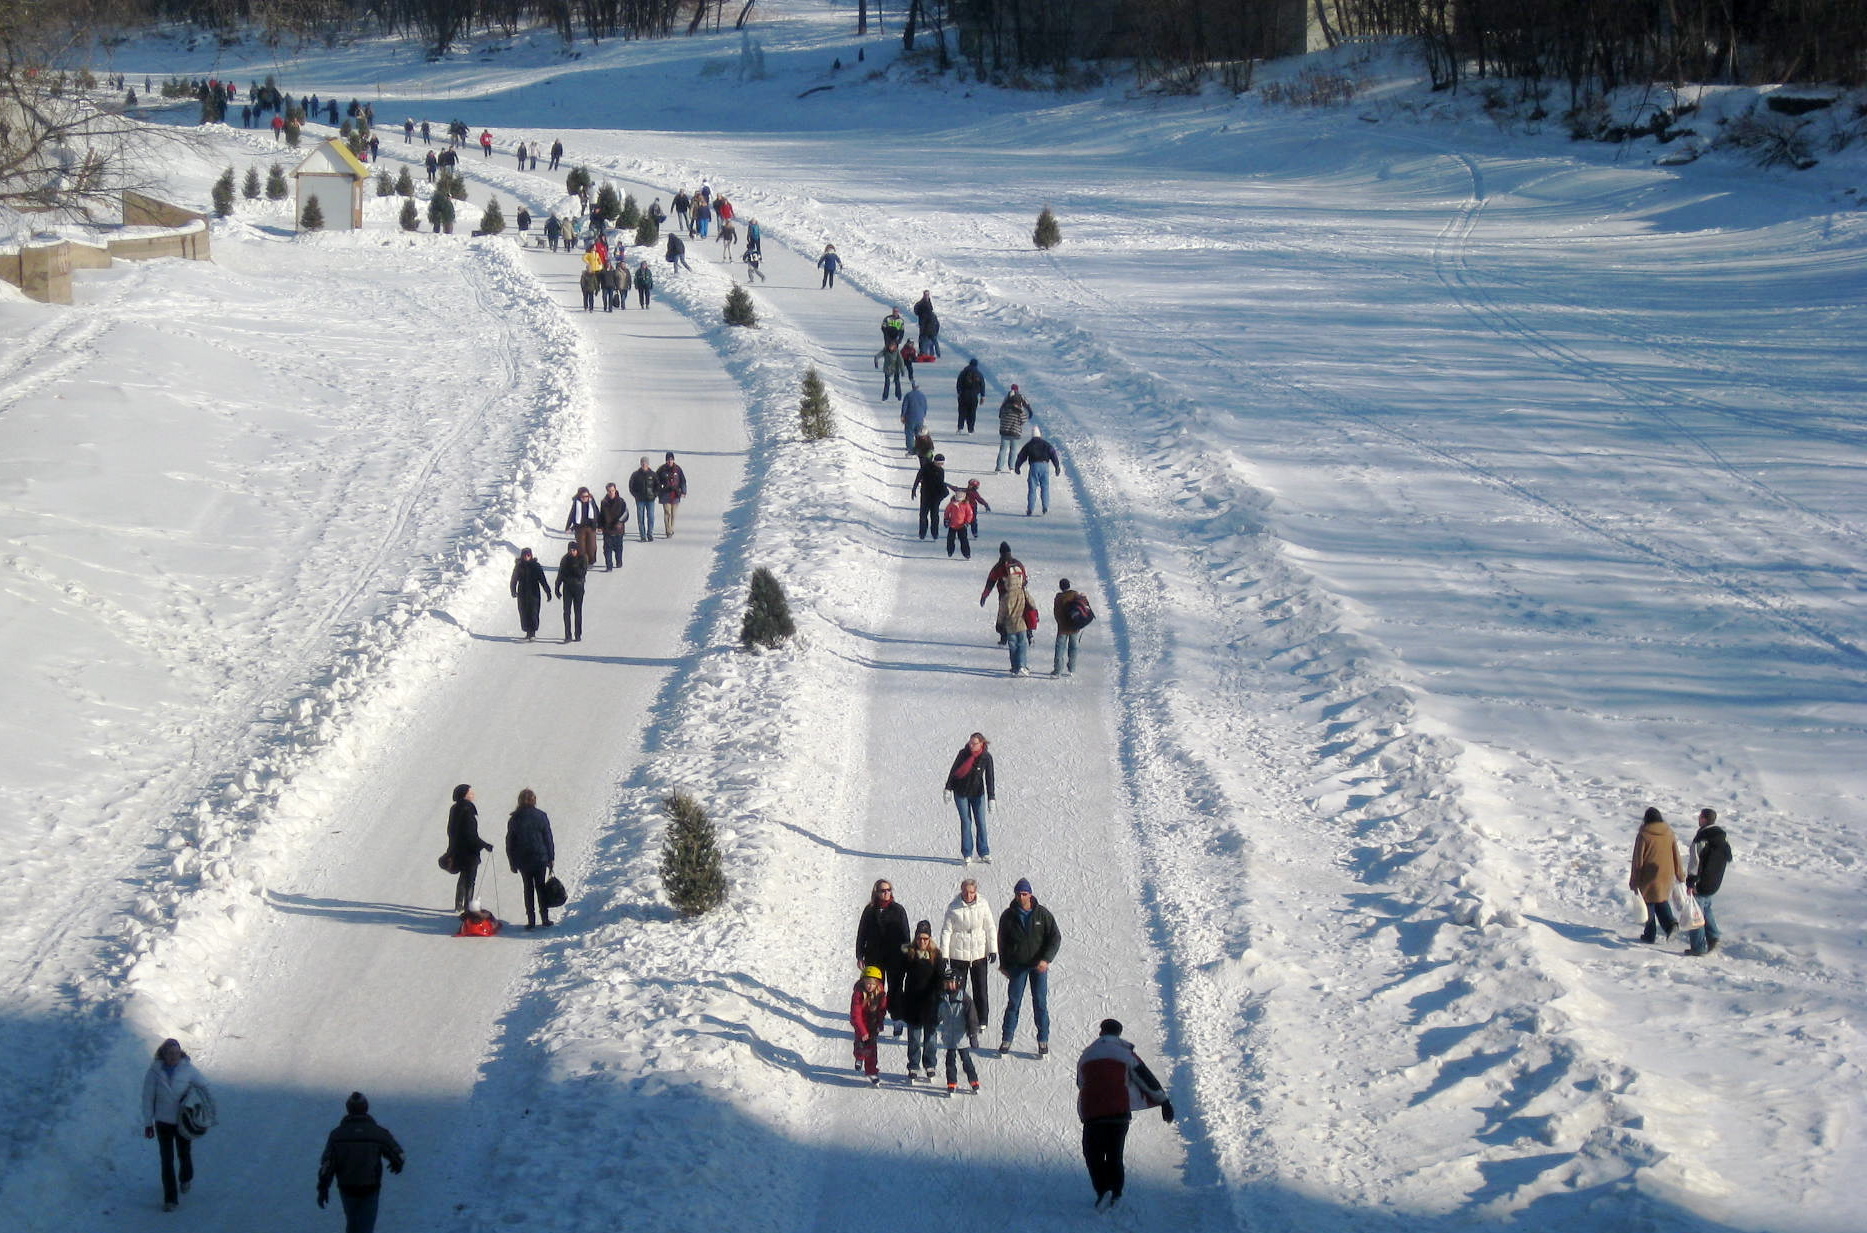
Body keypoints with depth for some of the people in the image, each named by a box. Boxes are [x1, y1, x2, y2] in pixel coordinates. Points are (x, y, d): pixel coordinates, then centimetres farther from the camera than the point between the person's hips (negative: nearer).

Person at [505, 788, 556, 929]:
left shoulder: (514, 819, -2)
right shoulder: (540, 816, -5)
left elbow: (509, 842, 2)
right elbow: (548, 838, -2)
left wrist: (512, 862, 9)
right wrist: (551, 858, 6)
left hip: (522, 859, 0)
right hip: (540, 857, 0)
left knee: (528, 888, 8)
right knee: (540, 886, 9)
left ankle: (531, 920, 3)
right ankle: (545, 918, 6)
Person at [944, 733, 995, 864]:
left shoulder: (986, 757, -14)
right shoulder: (963, 753, -13)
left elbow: (989, 778, -14)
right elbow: (953, 771, -3)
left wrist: (991, 798, -18)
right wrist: (948, 788, -5)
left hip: (977, 793, 0)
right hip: (961, 793, 0)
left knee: (980, 822, 1)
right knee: (966, 822, 0)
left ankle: (984, 853, 10)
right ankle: (967, 854, 6)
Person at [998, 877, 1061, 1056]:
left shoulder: (1042, 914, -5)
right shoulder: (1008, 916, -1)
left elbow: (1055, 937, -3)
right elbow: (1002, 941, 9)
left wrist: (1046, 959, -15)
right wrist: (1004, 965, 7)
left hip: (1039, 966, -1)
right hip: (1017, 966, 1)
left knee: (1040, 1004, 2)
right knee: (1013, 1003, 1)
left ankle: (1043, 1041, 10)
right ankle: (1006, 1039, 9)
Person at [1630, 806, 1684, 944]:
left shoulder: (1643, 835, -14)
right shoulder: (1669, 833, -1)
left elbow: (1638, 860, -11)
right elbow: (1676, 855, 7)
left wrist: (1634, 880, -4)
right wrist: (1680, 875, 17)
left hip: (1649, 876, -4)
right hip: (1666, 875, 4)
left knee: (1649, 902, 9)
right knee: (1661, 900, 22)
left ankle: (1650, 934, 15)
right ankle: (1670, 923, 0)